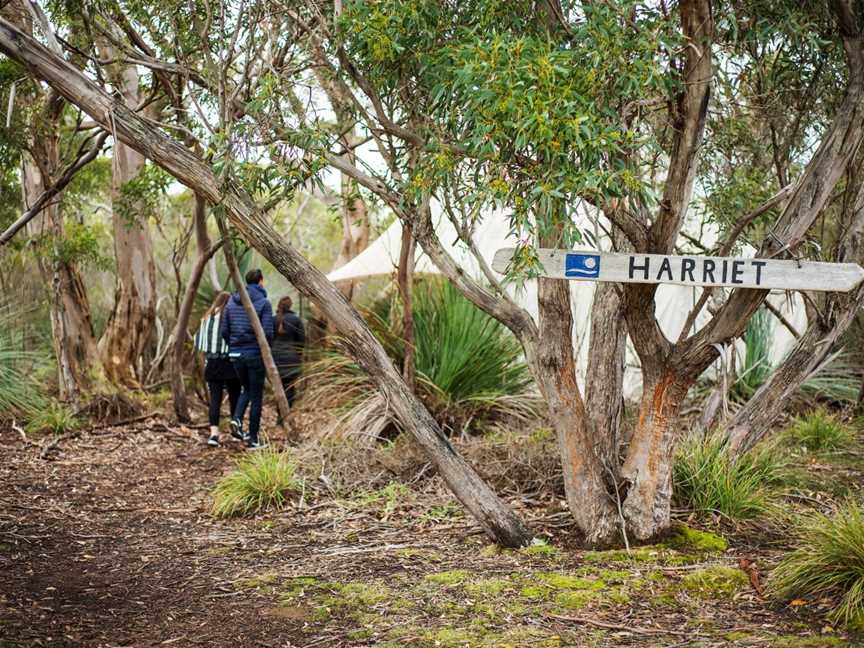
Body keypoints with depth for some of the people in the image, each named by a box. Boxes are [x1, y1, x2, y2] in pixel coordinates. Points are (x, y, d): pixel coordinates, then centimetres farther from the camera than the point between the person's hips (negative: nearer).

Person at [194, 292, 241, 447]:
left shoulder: (207, 318, 8)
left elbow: (198, 341, 10)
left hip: (212, 364, 4)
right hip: (229, 363, -4)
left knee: (215, 399, 1)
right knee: (234, 397, 12)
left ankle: (214, 433, -13)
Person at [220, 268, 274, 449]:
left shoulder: (232, 302, 6)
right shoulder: (263, 303, -9)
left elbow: (224, 331, 4)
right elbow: (267, 332, -15)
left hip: (236, 354, 5)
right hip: (256, 353, -5)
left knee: (247, 389, 24)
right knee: (256, 396, 5)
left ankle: (237, 419, -1)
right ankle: (253, 439, 7)